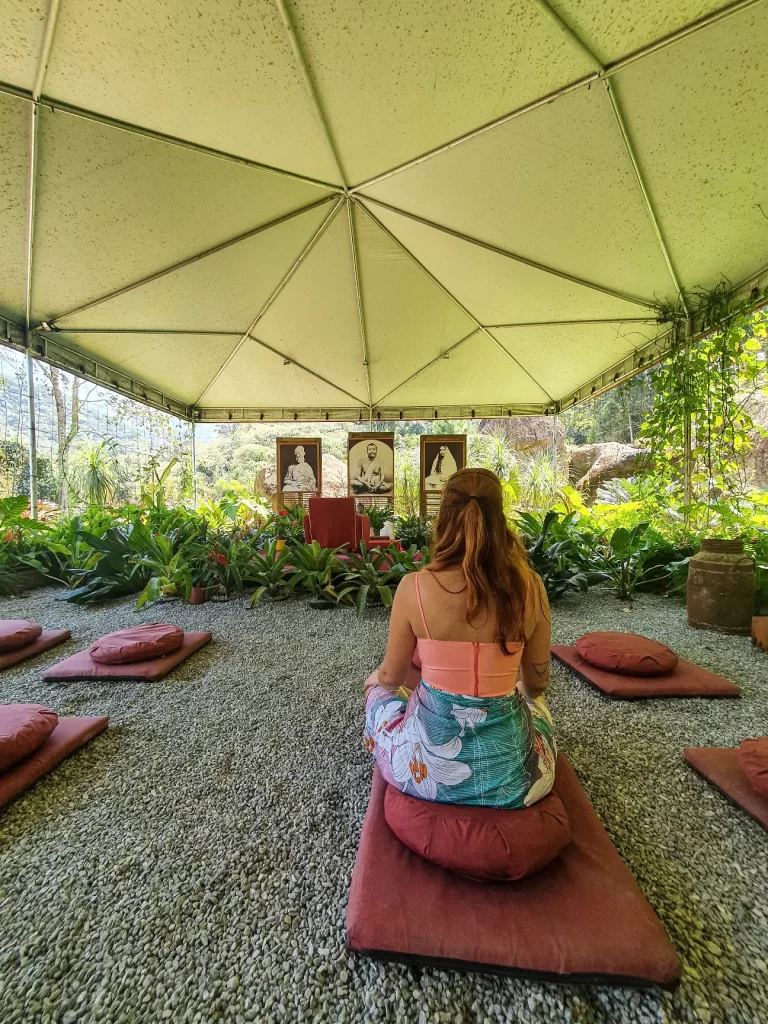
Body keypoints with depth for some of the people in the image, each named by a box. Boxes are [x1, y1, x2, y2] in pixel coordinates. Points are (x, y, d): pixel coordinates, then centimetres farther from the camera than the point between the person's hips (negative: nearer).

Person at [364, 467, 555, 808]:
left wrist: (376, 677, 20)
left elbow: (392, 677, -5)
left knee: (381, 694, 31)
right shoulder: (530, 587, -13)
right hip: (511, 773, 3)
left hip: (430, 767, -2)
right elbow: (537, 684, 1)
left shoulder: (415, 587, -19)